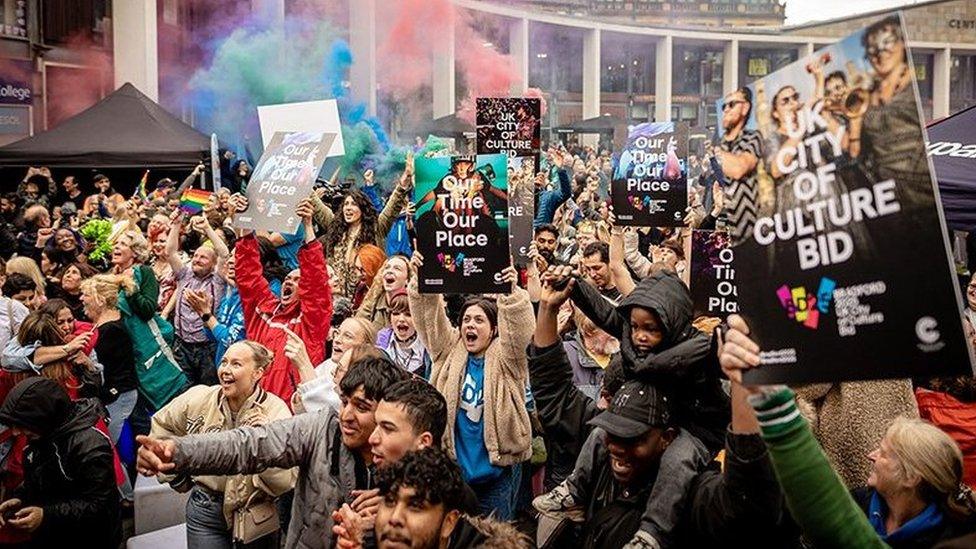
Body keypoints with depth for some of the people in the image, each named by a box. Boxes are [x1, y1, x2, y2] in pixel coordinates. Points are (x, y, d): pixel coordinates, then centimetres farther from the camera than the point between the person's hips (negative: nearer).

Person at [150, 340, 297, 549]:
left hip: (256, 514, -2)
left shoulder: (277, 412, -16)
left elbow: (285, 483, -20)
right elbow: (161, 425, 13)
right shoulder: (198, 398, -7)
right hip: (205, 509, 2)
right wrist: (175, 474, 11)